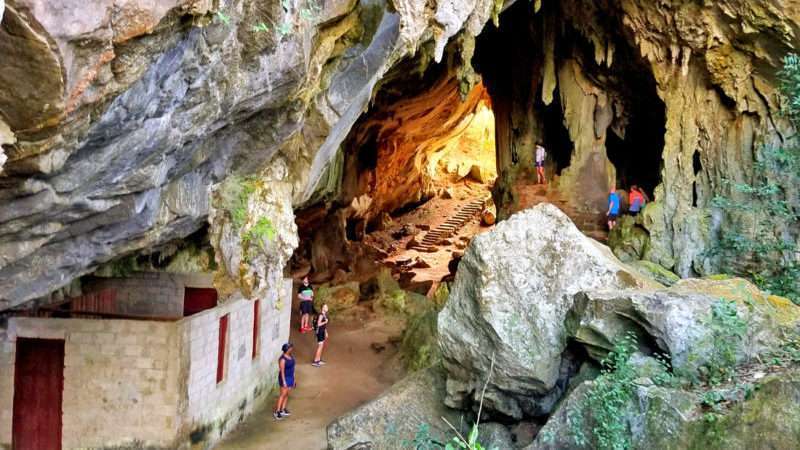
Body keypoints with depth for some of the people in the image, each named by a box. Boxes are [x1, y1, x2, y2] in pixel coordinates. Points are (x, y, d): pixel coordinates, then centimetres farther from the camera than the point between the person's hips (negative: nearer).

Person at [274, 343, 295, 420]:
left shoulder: (290, 356, 3)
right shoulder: (282, 359, -22)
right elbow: (282, 371, -20)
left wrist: (293, 378, 17)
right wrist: (284, 382, -20)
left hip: (290, 377, 8)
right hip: (285, 378, -8)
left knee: (287, 394, 12)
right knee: (283, 394, -5)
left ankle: (283, 410, 22)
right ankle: (277, 412, 1)